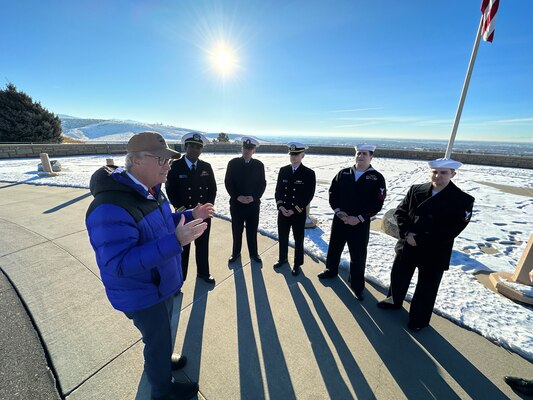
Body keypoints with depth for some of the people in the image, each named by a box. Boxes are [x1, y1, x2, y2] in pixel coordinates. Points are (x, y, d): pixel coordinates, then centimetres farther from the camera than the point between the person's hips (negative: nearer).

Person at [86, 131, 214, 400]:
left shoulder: (150, 190, -3)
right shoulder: (111, 207, -33)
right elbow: (120, 263, -34)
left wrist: (190, 215, -5)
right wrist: (176, 241, -42)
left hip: (161, 283, 8)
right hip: (141, 294, -8)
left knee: (161, 330, 30)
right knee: (158, 339, 16)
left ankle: (160, 360, 59)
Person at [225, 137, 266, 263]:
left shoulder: (259, 165, 1)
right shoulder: (233, 163, -1)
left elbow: (262, 184, 2)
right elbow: (228, 182, -2)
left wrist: (254, 197, -12)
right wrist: (237, 196, -14)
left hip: (253, 203, 1)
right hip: (236, 203, 0)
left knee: (252, 230, 11)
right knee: (236, 230, 10)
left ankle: (253, 253, 28)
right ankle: (236, 252, 29)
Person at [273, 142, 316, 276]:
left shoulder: (309, 173, -8)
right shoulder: (283, 170, 4)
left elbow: (309, 195, -10)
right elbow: (278, 190, 5)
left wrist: (294, 210, -15)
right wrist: (280, 206, -9)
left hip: (299, 213, -3)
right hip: (282, 211, 4)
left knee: (298, 240, 10)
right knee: (282, 237, 17)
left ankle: (297, 264, 29)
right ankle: (282, 258, 40)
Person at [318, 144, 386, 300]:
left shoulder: (377, 178, -6)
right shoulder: (343, 173, 2)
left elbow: (377, 204, -10)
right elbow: (332, 193, 3)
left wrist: (359, 218, -17)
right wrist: (338, 210, -11)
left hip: (360, 224, -2)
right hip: (339, 220, 3)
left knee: (358, 256, 9)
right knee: (334, 248, 19)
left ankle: (357, 286, 29)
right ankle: (331, 270, 44)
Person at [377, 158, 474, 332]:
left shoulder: (463, 200, -13)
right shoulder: (415, 190, -4)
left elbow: (451, 231, -18)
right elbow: (400, 211, 0)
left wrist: (420, 240, -20)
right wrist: (406, 233, -15)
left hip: (434, 253, -3)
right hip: (407, 245, 4)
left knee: (426, 289, 15)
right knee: (398, 276, 21)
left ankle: (419, 319, 39)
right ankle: (394, 301, 48)